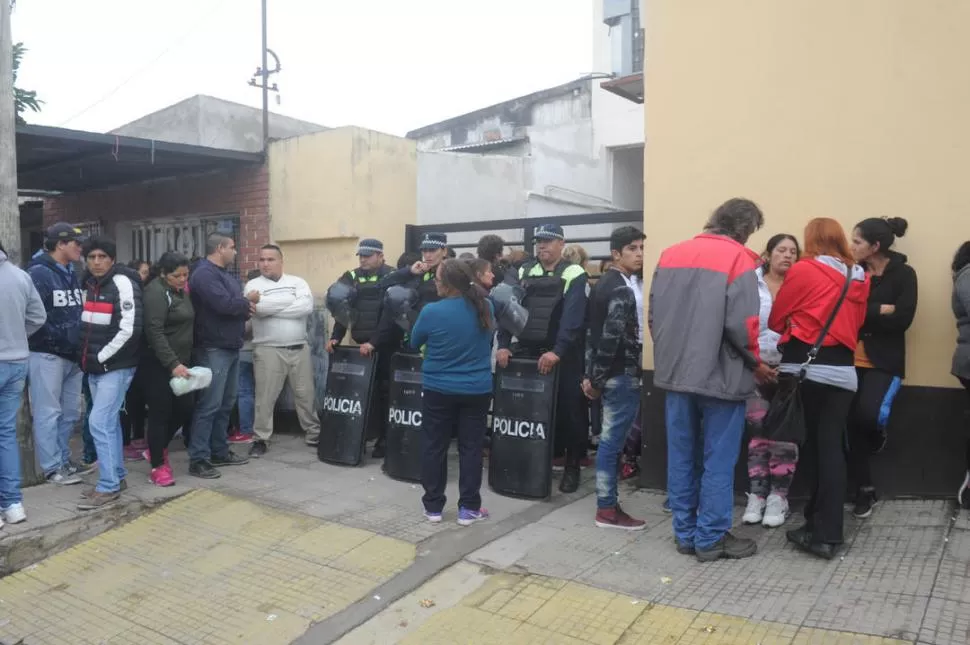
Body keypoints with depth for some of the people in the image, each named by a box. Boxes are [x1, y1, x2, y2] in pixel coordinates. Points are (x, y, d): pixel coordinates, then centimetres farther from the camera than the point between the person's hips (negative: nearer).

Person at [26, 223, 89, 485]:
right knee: (48, 413, 0)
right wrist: (56, 339, -16)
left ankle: (63, 460, 26)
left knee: (70, 412, 14)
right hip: (46, 354, -8)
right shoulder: (38, 273, -11)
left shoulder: (72, 273, 15)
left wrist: (80, 345, 11)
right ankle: (53, 467, 7)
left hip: (73, 354, 8)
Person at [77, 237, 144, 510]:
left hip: (116, 366, -8)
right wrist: (88, 357, 9)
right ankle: (117, 477, 24)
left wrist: (101, 357, -14)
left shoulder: (122, 283, -13)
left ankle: (108, 487, -2)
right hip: (95, 367, 8)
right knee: (110, 422, 14)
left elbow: (130, 329, -20)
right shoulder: (89, 285, 12)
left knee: (99, 423, -10)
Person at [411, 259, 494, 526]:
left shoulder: (431, 311, -17)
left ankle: (433, 506, 19)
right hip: (477, 390, 2)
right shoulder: (485, 308, -6)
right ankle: (469, 508, 15)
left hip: (438, 390, -2)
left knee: (434, 447, 11)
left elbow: (414, 343, 1)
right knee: (471, 448, 10)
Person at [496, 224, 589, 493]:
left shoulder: (574, 275, -5)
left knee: (568, 410, 3)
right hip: (527, 353, 4)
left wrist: (557, 351, -27)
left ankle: (572, 466, 17)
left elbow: (573, 318, -17)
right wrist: (503, 345, -9)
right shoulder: (524, 273, 10)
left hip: (563, 357, -4)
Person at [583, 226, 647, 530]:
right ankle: (607, 509, 6)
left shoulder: (605, 283, 14)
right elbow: (611, 337, -22)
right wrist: (596, 379, -14)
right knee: (614, 438, -3)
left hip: (611, 371, 10)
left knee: (611, 437, 14)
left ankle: (606, 500, 23)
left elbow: (594, 333, 13)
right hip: (622, 372, -9)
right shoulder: (622, 290, -15)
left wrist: (592, 375, 11)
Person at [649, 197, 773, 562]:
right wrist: (756, 364, -1)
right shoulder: (738, 258, -9)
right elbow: (741, 324, -16)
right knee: (718, 461, 5)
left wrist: (671, 353, 16)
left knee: (682, 457, 13)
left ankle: (685, 533, 22)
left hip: (675, 372, 6)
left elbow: (654, 315, 8)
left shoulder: (670, 255, 9)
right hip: (720, 375, -5)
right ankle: (711, 539, 14)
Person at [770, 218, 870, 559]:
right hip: (843, 371, 4)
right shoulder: (859, 278, 9)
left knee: (809, 446, 6)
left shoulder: (802, 271, -5)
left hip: (804, 368, -4)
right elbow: (856, 323, 19)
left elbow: (775, 320, 2)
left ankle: (819, 528, 14)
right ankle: (827, 533, 7)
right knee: (831, 447, 4)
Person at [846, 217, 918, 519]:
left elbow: (903, 319, -13)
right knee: (851, 423, 2)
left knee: (869, 413, -23)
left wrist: (862, 314, -12)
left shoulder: (903, 274, -2)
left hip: (884, 361, -3)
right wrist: (879, 310, -14)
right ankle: (865, 489, 18)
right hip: (852, 359, 3)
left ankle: (878, 434, 16)